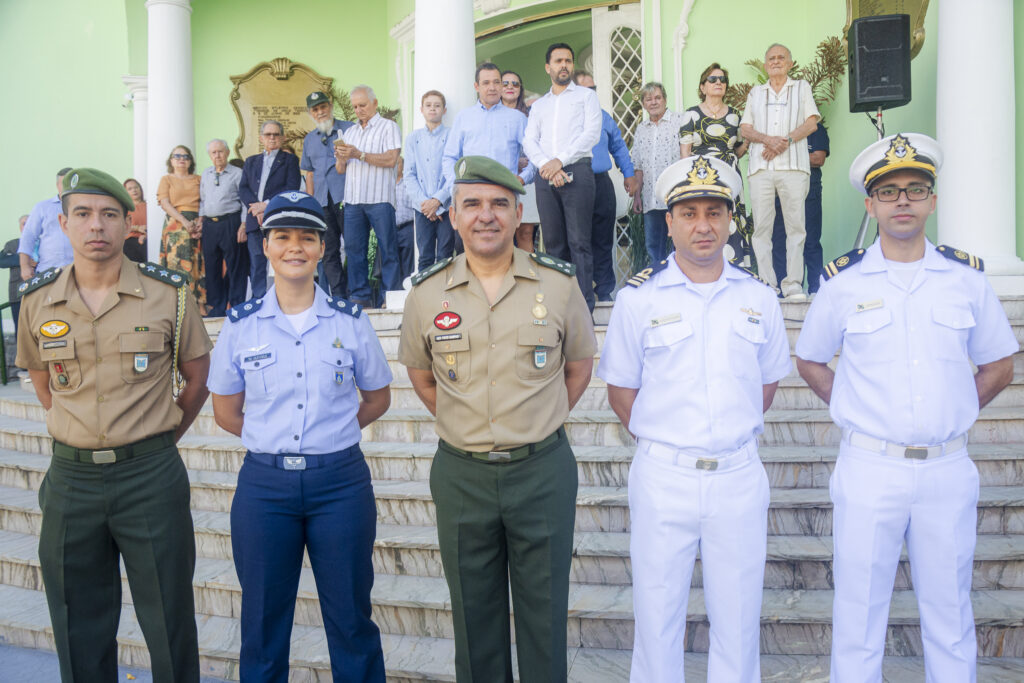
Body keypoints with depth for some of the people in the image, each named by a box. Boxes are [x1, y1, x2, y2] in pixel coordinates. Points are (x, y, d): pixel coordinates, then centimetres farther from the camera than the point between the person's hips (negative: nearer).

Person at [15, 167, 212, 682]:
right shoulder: (37, 300, 2)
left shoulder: (169, 293, -5)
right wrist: (77, 434, 11)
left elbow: (198, 376, 5)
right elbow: (42, 382, 18)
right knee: (79, 632, 15)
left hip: (151, 475, -2)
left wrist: (159, 440, 5)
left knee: (169, 621, 7)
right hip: (71, 476, 3)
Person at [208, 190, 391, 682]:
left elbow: (377, 398, 10)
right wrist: (270, 440, 5)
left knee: (351, 618, 9)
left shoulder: (351, 320, 0)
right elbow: (225, 411, 10)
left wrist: (330, 435, 4)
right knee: (263, 624, 13)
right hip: (264, 484, 1)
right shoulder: (240, 325, 1)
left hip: (340, 481, 0)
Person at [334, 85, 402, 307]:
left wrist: (359, 155, -13)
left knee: (388, 250, -4)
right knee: (354, 248, 3)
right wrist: (341, 158, -3)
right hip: (352, 199, 6)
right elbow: (340, 169, 19)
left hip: (379, 198, -5)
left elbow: (391, 159, -10)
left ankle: (393, 296, -1)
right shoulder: (349, 132, 22)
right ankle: (359, 296, 8)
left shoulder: (388, 126, 5)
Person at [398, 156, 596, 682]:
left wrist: (537, 424, 5)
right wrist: (465, 426, 6)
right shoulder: (426, 293, -2)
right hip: (461, 474, 1)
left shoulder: (559, 283, -4)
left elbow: (579, 363, 10)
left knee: (544, 611, 11)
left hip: (542, 469, -1)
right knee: (474, 614, 15)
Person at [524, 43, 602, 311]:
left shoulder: (586, 95, 13)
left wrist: (560, 161, -11)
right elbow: (529, 141, 11)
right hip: (546, 177, 4)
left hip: (577, 171, -4)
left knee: (579, 241, -9)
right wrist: (545, 165, -10)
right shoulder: (539, 105, 23)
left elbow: (592, 133, -1)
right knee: (553, 242, 4)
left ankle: (584, 306, -10)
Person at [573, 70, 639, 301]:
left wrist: (629, 174, 18)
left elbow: (618, 146, 23)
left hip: (602, 184, 4)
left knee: (603, 241, 7)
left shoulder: (603, 116, 17)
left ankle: (604, 291, 15)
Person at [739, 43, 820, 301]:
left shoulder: (802, 87, 18)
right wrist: (768, 139, -7)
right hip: (760, 166, 1)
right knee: (761, 226, -6)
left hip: (793, 165, -1)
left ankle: (793, 284, -6)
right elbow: (744, 129, 12)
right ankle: (766, 284, -4)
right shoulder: (755, 92, 22)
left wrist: (785, 141, -9)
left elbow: (811, 122, 6)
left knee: (795, 224, -7)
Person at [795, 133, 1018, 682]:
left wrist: (952, 414, 4)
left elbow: (998, 366, 14)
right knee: (858, 615, 6)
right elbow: (809, 360, 10)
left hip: (948, 469, 2)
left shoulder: (966, 277, 4)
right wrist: (856, 410, 1)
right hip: (869, 468, -1)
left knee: (950, 612, 13)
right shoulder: (843, 281, 0)